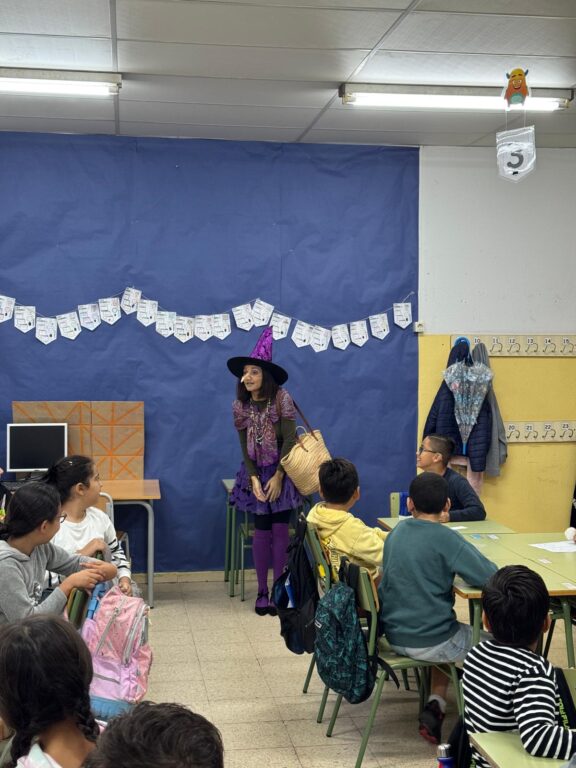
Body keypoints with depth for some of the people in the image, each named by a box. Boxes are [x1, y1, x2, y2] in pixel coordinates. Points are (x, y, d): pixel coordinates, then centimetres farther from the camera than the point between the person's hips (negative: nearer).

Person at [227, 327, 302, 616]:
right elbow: (245, 448, 0)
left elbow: (289, 441, -14)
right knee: (262, 529, 1)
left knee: (280, 528, -3)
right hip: (256, 473, 3)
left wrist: (277, 477, -16)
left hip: (282, 472, -2)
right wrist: (254, 479, -11)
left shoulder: (282, 399, -13)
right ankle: (262, 591, 8)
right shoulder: (240, 406, -2)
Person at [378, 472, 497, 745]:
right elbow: (490, 576, -20)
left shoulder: (396, 533, 3)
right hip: (428, 643, -6)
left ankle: (436, 704, 18)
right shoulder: (444, 538, -18)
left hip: (394, 635, 6)